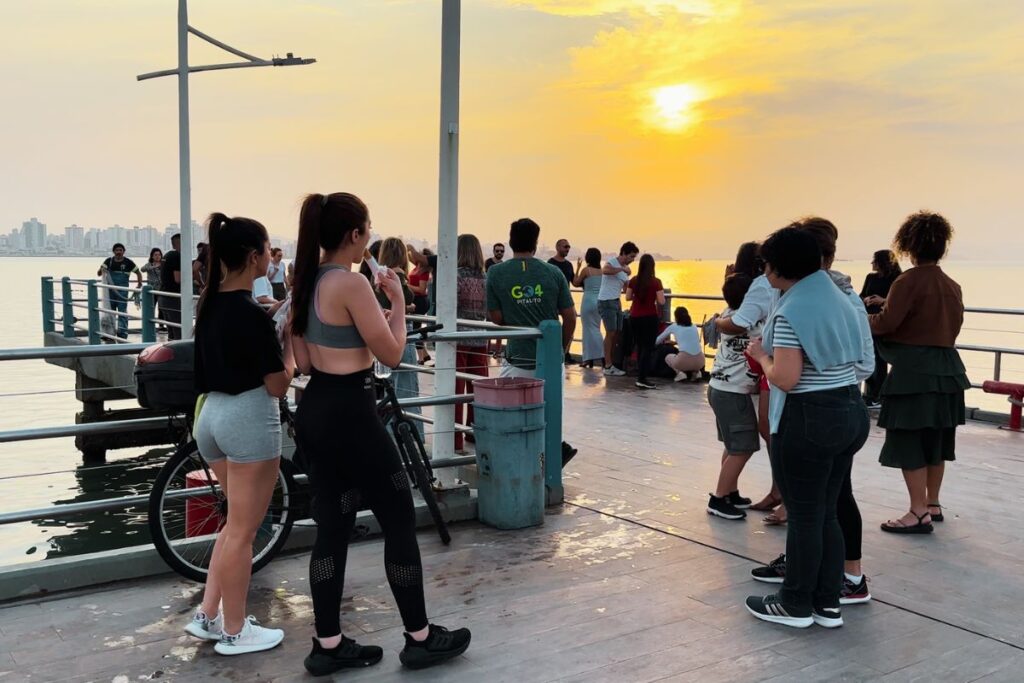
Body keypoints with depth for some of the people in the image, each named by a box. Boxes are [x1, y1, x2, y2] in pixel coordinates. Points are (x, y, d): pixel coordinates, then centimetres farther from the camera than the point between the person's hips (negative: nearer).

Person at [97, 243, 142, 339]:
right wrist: (101, 271, -20)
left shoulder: (128, 262, -3)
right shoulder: (108, 261, 4)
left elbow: (138, 273, 5)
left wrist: (140, 284, -9)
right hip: (110, 291, 4)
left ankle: (122, 334, -1)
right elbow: (99, 273, 3)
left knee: (122, 313, -4)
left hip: (122, 292, -4)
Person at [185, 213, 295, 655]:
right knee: (243, 530, 4)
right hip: (249, 418, -9)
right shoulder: (252, 314, -19)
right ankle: (234, 632, 16)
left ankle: (207, 616, 25)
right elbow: (278, 385, -14)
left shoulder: (210, 303, 6)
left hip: (213, 415, 9)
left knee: (237, 523, 22)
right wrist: (291, 341, -1)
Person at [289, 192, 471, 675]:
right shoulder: (352, 283, -18)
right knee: (400, 522, 4)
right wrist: (398, 300, -3)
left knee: (332, 527, 13)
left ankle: (328, 646, 20)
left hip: (314, 411, 9)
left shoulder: (306, 282, 9)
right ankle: (420, 639, 16)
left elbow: (304, 362, 13)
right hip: (350, 414, -9)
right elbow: (391, 354, -13)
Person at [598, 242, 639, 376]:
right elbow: (605, 271, -37)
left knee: (618, 332, 9)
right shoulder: (612, 262, -12)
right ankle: (608, 366, -6)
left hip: (616, 302, 9)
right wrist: (622, 269, -28)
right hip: (606, 302, -9)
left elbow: (625, 288, 20)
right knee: (611, 332, -10)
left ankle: (612, 363, 18)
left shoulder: (625, 269, 14)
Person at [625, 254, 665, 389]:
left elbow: (628, 297, 7)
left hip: (634, 317, 5)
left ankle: (640, 375, 19)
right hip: (650, 317, -4)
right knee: (648, 347, 0)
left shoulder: (633, 281, 0)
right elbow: (661, 301, -12)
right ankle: (642, 379, -7)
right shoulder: (656, 282, -11)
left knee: (639, 346, 17)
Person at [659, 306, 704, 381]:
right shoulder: (694, 326, 21)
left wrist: (664, 342, 52)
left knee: (668, 357, 30)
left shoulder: (673, 327, 14)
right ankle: (696, 372, 12)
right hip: (700, 361, 4)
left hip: (684, 361, -3)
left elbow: (657, 341, 28)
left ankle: (680, 373, 4)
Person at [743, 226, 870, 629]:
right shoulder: (839, 299, 11)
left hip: (808, 421, -9)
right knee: (827, 513, 15)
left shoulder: (791, 312, -16)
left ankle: (796, 605, 17)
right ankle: (828, 604, 23)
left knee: (804, 516, 3)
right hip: (851, 411, 9)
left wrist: (761, 355, -4)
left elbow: (785, 379, -22)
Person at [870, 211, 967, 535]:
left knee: (908, 442, -2)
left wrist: (863, 319, 1)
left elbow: (886, 323, -18)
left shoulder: (908, 281, -15)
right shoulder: (953, 286, 8)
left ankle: (919, 513, -1)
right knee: (936, 440, 17)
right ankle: (933, 504, 28)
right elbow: (953, 325, 14)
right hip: (947, 369, 8)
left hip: (913, 371, -8)